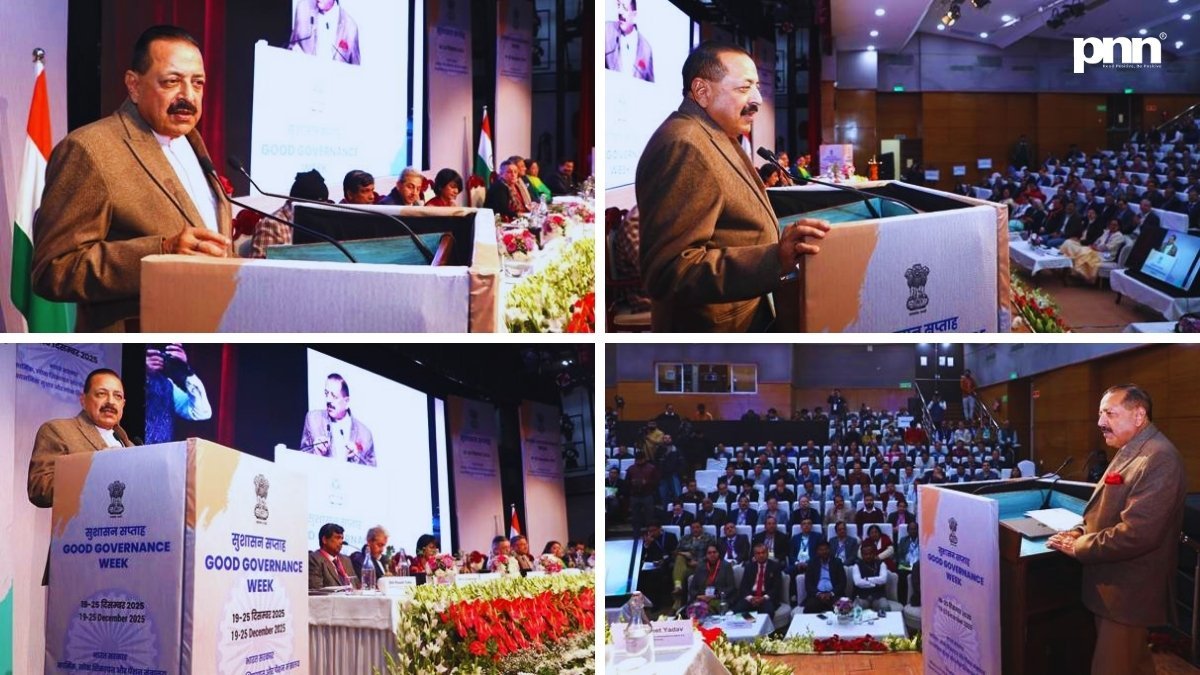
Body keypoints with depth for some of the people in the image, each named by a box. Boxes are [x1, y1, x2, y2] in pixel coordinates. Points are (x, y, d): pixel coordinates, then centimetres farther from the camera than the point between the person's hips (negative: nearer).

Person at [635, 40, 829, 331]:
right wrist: (774, 259, -39)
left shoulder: (715, 137, 12)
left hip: (745, 319, 10)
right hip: (718, 329, -10)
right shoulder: (683, 147, -23)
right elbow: (669, 270, -32)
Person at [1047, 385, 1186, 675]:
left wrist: (1079, 547, -19)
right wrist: (1081, 531, 1)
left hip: (1127, 591, -10)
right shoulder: (1130, 452, 11)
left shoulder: (1158, 459, -24)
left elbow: (1137, 533, -30)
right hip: (1115, 583, 10)